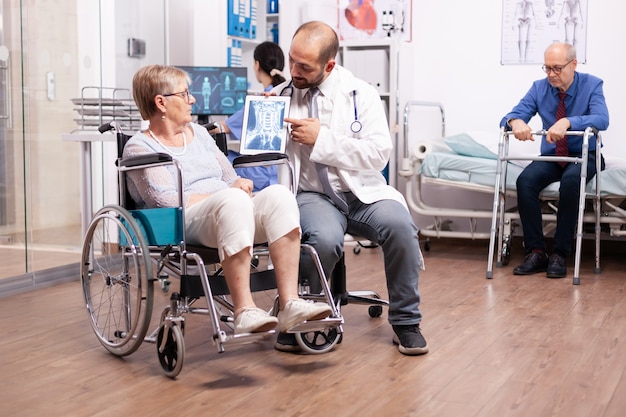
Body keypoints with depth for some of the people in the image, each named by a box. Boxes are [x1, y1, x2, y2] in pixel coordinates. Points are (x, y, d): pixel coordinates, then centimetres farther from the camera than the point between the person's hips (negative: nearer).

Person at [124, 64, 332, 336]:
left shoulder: (198, 132, 25)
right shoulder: (139, 147, 4)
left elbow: (232, 179, 22)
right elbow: (165, 201, -10)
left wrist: (240, 186, -3)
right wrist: (227, 194, -12)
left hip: (230, 213, 6)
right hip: (185, 225, -6)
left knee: (279, 194, -25)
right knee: (232, 200, -38)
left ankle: (289, 303, -33)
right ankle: (244, 311, -42)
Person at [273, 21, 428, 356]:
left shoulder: (361, 94, 1)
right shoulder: (280, 96, 4)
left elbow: (379, 154, -8)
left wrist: (323, 138, -15)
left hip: (362, 192, 1)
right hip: (312, 195, -1)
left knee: (400, 226, -30)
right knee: (325, 239, -35)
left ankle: (405, 320, -8)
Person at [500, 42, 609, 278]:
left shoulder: (591, 85, -7)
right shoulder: (539, 88, 0)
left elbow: (602, 119, -25)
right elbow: (510, 117, -7)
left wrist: (568, 122, -43)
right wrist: (515, 122, -33)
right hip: (551, 155, 3)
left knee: (571, 179, -36)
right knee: (525, 180, -28)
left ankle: (559, 254, -28)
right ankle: (536, 252, -22)